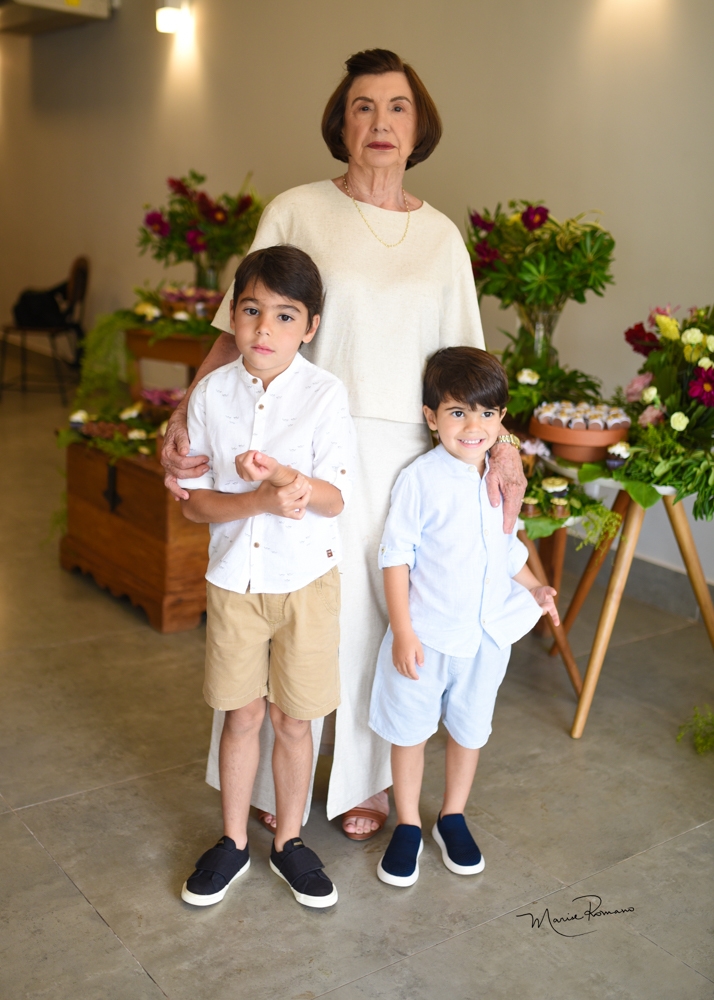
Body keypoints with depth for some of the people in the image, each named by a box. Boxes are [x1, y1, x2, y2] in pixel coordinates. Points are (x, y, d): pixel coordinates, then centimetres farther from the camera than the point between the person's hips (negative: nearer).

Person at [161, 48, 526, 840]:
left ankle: (361, 781, 31)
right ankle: (271, 782, 29)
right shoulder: (298, 211, 0)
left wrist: (497, 439, -6)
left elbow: (463, 358, 8)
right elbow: (239, 331, -2)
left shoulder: (441, 234, 9)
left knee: (381, 611, 9)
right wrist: (184, 416, -15)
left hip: (405, 452, 3)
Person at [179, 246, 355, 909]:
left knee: (292, 719, 11)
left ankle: (289, 841, 33)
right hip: (233, 580, 2)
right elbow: (193, 501, -6)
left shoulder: (325, 395, -11)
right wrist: (261, 500, -23)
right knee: (242, 715, 14)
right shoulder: (212, 392, -5)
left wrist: (285, 476, -33)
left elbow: (333, 499, -13)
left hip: (306, 581, -1)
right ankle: (233, 841, 34)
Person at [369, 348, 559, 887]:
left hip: (487, 634, 5)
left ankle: (453, 818, 39)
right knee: (410, 729, 10)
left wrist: (533, 587, 3)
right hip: (426, 634, -4)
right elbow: (396, 556, -12)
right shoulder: (420, 479, -15)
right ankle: (408, 826, 30)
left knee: (470, 729, 18)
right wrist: (402, 630, -15)